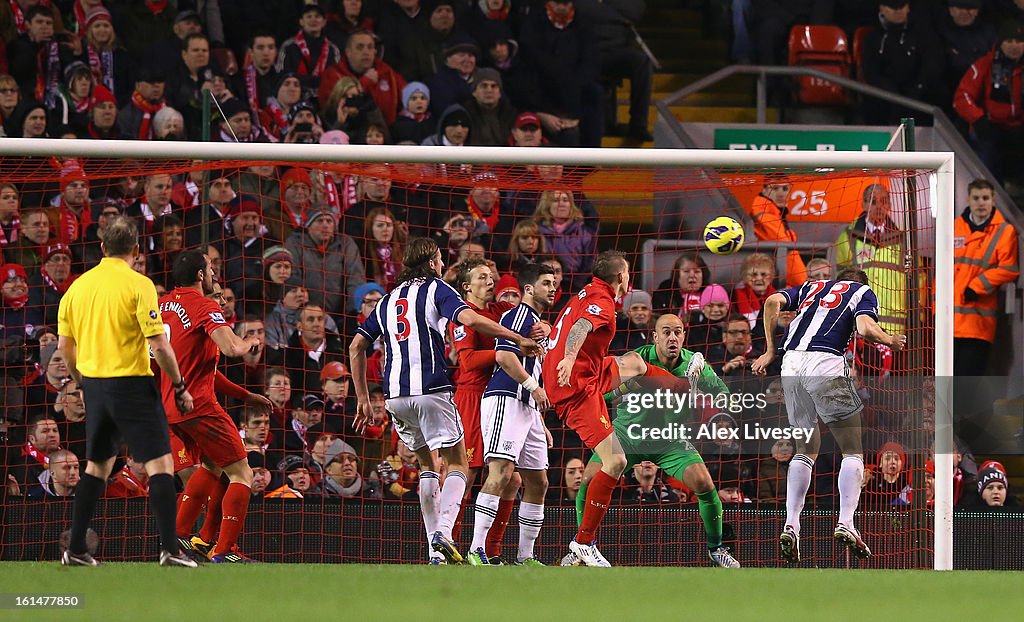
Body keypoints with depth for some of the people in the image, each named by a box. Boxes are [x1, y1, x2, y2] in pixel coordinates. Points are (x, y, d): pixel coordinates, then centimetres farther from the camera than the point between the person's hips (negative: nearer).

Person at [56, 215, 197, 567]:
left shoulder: (79, 286, 6)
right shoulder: (138, 285, -11)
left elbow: (64, 344, 10)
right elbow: (158, 344, -15)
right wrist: (179, 386, -5)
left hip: (95, 386, 6)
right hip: (132, 385, -6)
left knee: (97, 466, 16)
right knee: (160, 464, -4)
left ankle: (75, 550, 14)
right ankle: (169, 548, -12)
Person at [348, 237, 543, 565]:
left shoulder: (388, 300, 21)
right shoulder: (436, 289, 3)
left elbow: (356, 347, 19)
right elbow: (471, 319, -14)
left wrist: (363, 398, 22)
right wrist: (520, 340, -9)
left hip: (395, 396, 6)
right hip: (431, 389, -6)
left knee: (427, 463, 19)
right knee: (457, 464, 3)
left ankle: (436, 549, 11)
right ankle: (443, 533, -20)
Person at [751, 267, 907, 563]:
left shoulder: (811, 286, 30)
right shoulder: (863, 291, 17)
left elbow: (773, 302, 12)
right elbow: (865, 328, -3)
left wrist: (770, 351, 15)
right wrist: (890, 340, 16)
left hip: (791, 362, 4)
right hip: (826, 363, -4)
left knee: (806, 450, 17)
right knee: (852, 450, 5)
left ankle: (791, 525, 3)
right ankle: (846, 522, -12)